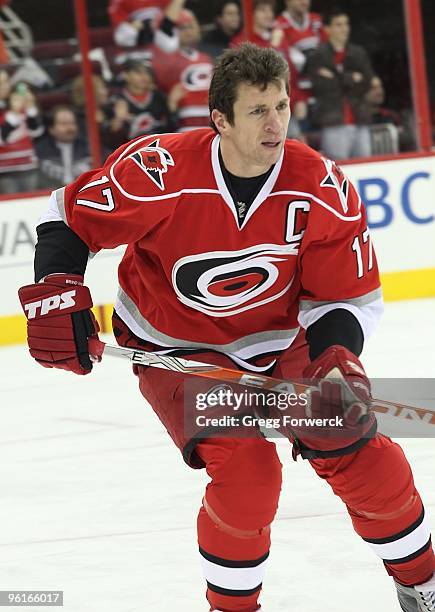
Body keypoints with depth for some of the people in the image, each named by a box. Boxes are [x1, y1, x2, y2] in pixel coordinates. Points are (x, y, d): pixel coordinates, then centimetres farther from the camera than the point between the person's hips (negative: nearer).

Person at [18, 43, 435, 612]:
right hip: (175, 345, -3)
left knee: (360, 452, -5)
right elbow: (70, 215, -12)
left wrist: (335, 358, -27)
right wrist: (54, 293, -23)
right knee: (246, 472, -22)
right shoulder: (160, 171, -28)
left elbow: (347, 294, -10)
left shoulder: (324, 189, -19)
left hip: (281, 339, 3)